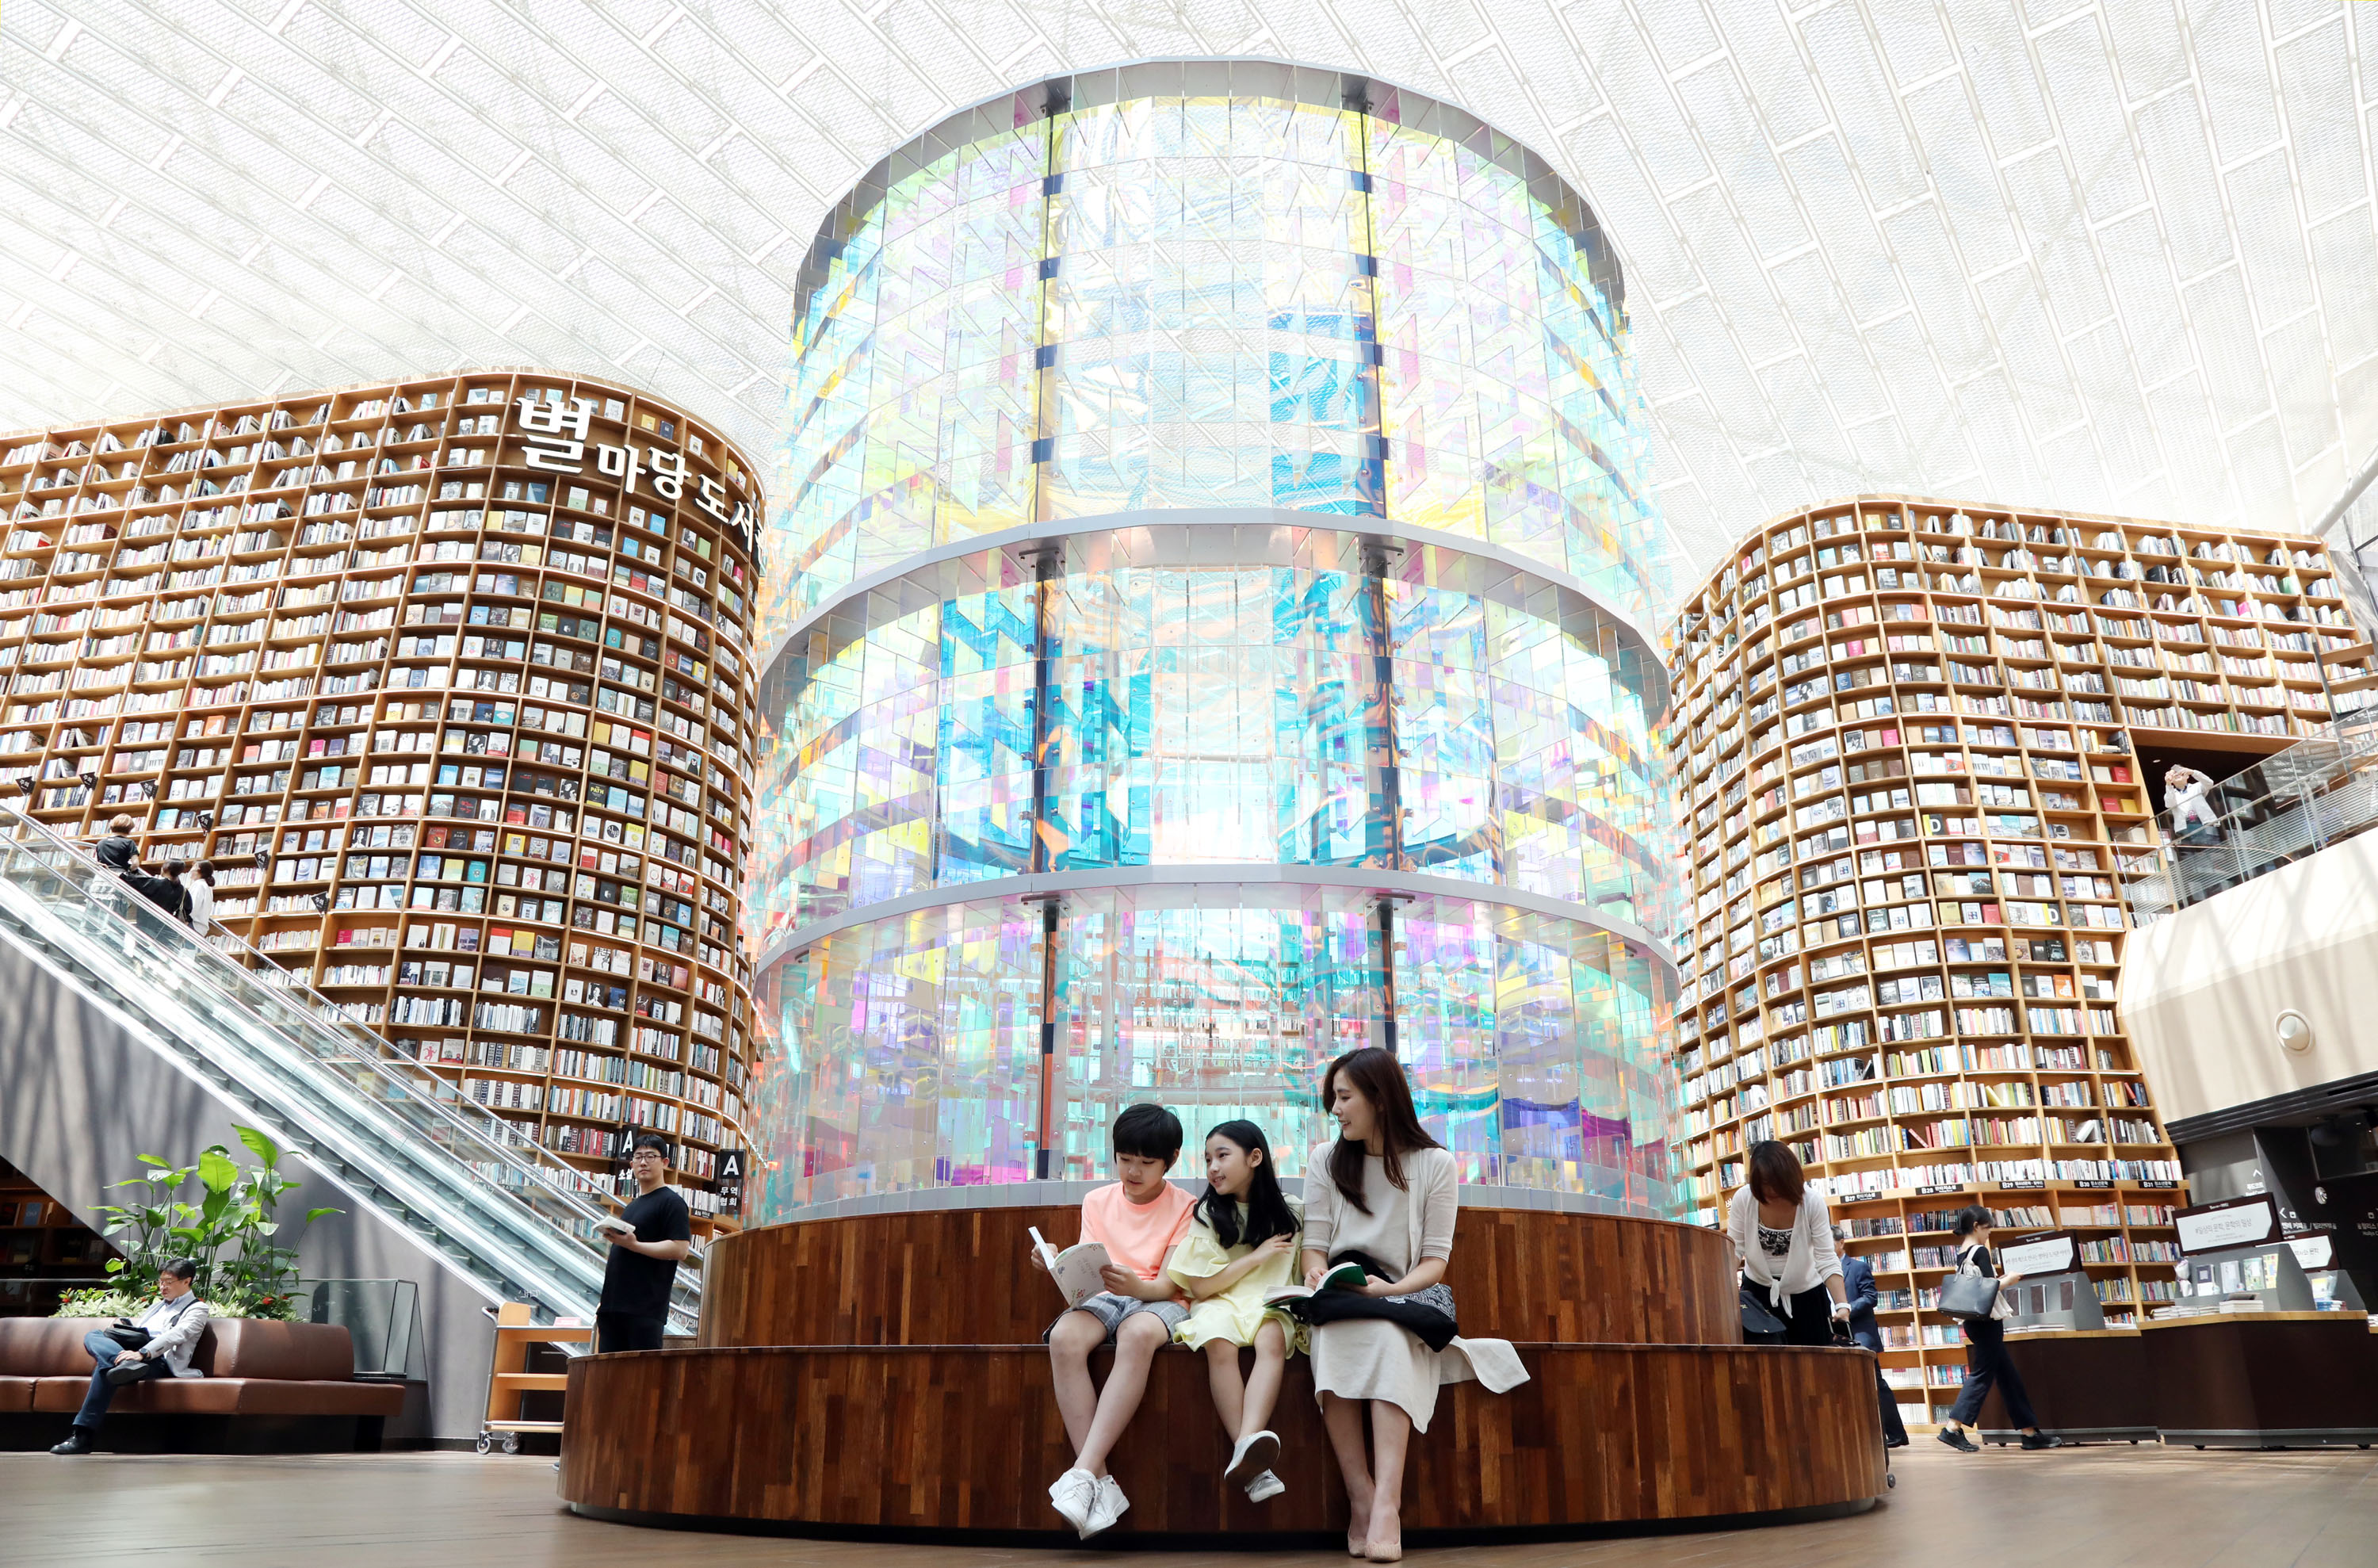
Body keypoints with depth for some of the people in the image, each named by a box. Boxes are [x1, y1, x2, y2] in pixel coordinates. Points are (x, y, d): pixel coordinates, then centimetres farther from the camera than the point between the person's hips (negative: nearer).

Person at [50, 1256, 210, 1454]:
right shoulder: (156, 1306, 37)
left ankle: (83, 1435, -39)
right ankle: (129, 1365, -46)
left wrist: (142, 1353, -27)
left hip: (159, 1362, -8)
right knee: (93, 1335, -17)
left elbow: (176, 1335, -10)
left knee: (107, 1366, -34)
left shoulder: (197, 1309, 10)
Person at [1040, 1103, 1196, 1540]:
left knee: (1138, 1334, -41)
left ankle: (1082, 1473, -42)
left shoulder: (1184, 1207, 5)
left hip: (1159, 1302, -3)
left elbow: (1171, 1283, -6)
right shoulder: (1097, 1201, 15)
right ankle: (1101, 1483, -35)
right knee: (1064, 1336, -34)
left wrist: (1136, 1286, -28)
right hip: (1104, 1300, 3)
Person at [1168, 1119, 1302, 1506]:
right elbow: (1200, 1286, 1)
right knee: (1219, 1343, -34)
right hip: (1219, 1303, 0)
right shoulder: (1207, 1214, 7)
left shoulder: (1288, 1212, 9)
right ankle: (1253, 1465, -40)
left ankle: (1247, 1442, -52)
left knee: (1272, 1340, -35)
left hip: (1270, 1304, 0)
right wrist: (1256, 1257, -3)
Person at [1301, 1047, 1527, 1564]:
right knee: (1335, 1333, -36)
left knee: (1386, 1336, -38)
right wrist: (1317, 1274, -17)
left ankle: (1385, 1503, -46)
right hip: (1340, 1299, 1)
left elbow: (1435, 1259, -2)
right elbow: (1315, 1244, 6)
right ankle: (1361, 1498, -35)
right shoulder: (1325, 1159, 11)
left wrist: (1391, 1289, -20)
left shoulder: (1435, 1164, 5)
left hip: (1404, 1296, -1)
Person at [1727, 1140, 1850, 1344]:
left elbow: (1827, 1260, -20)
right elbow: (1734, 1249, -11)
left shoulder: (1812, 1202, -20)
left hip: (1805, 1292, -1)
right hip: (1758, 1290, 1)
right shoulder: (1743, 1199, -17)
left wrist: (1842, 1305, -32)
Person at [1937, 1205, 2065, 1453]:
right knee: (1982, 1375, -6)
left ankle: (2030, 1432, 19)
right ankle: (1952, 1428, -11)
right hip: (1986, 1320, -9)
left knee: (2007, 1375, 13)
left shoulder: (1961, 1254, 12)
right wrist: (2009, 1280, -2)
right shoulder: (1980, 1251, -14)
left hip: (1974, 1321, 9)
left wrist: (1999, 1280, 19)